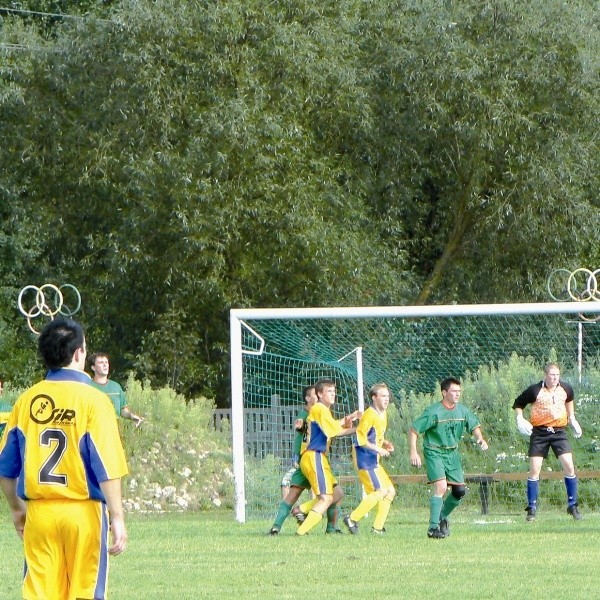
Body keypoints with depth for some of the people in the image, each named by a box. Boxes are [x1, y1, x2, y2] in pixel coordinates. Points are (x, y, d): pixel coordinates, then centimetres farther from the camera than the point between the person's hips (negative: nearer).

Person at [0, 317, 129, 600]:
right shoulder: (93, 400, -8)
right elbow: (107, 468, -12)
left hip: (39, 511, 3)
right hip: (83, 511, -3)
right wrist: (117, 517, -8)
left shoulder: (26, 400, 4)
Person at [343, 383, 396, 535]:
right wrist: (378, 448, -21)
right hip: (365, 459, -10)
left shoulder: (383, 414, 14)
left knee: (390, 491, 8)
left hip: (374, 461, 10)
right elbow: (360, 438, -20)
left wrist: (386, 444, 7)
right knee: (380, 491, -15)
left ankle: (378, 527, 10)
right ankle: (352, 519, -8)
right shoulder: (370, 414, -15)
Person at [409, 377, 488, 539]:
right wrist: (413, 453, -19)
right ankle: (433, 528, -17)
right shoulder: (433, 412, -15)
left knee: (459, 491, 3)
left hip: (453, 453, 6)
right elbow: (413, 430, -12)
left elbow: (474, 426, 14)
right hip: (434, 452, -6)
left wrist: (480, 439, -8)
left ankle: (442, 517, 28)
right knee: (441, 487, -21)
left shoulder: (462, 410, 2)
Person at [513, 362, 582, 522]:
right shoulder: (535, 391, -11)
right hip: (539, 432, -2)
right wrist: (520, 418, -12)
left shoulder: (566, 389, 0)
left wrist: (572, 417, 21)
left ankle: (572, 506, 4)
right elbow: (518, 404, 3)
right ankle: (531, 508, 5)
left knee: (569, 466, -9)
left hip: (559, 432, 2)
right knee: (534, 469, -6)